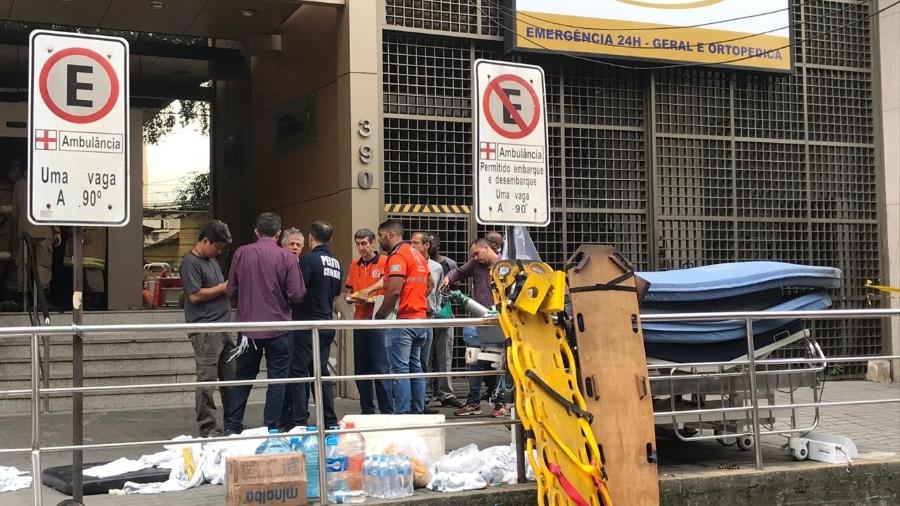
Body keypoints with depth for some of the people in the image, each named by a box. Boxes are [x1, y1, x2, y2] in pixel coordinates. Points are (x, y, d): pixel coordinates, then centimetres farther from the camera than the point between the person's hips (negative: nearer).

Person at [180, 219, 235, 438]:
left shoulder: (212, 261, 20)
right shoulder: (190, 262, -8)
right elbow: (195, 295, -16)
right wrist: (223, 287, -9)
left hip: (224, 327, 9)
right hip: (205, 330, -9)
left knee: (231, 378, 10)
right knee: (207, 379, -6)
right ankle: (207, 427, -1)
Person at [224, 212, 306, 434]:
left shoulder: (241, 253, -3)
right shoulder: (286, 257, -10)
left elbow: (232, 290, 2)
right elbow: (296, 294, -12)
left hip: (248, 327, 3)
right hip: (279, 327, -3)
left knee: (243, 378, 15)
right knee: (277, 379, 7)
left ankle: (232, 427, 18)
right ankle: (271, 428, 8)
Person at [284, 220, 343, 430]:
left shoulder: (309, 259, -13)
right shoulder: (336, 263, 10)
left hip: (307, 324, -7)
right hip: (327, 324, 7)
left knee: (298, 371, -2)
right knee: (322, 371, 12)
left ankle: (298, 421, -5)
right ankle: (330, 421, 13)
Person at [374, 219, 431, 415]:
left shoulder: (397, 256, -12)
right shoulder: (417, 255, 17)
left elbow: (394, 291, -21)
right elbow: (429, 283, 25)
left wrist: (380, 315, -11)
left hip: (403, 319, -9)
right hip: (420, 317, 9)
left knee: (400, 369, -6)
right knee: (415, 367, 13)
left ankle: (402, 413, -7)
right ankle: (418, 411, 16)